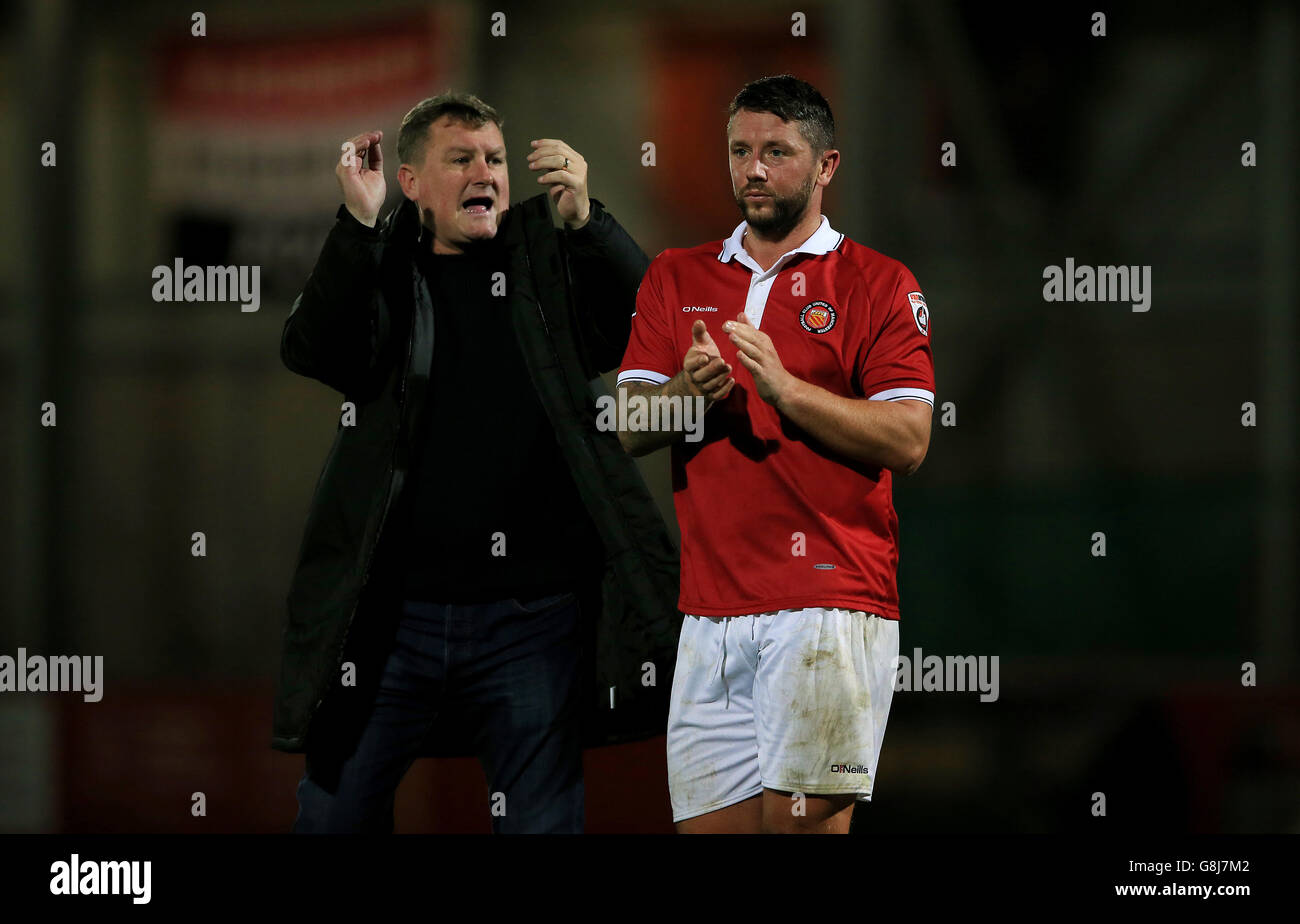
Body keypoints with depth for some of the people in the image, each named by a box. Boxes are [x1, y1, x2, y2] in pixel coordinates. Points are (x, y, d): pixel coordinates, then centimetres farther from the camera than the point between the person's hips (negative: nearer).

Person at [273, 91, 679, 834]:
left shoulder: (552, 263, 7)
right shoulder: (377, 271, 7)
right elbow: (310, 351, -10)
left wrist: (585, 219, -20)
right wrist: (359, 223, -18)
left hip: (534, 615, 0)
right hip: (396, 609, 1)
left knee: (542, 820, 5)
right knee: (334, 810, 7)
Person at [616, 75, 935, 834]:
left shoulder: (878, 285, 4)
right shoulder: (677, 279, 18)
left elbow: (909, 439, -6)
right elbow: (629, 429, 9)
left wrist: (785, 388, -17)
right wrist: (686, 392, -13)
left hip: (828, 606, -4)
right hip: (710, 615, 4)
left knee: (803, 817, -14)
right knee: (708, 823, 1)